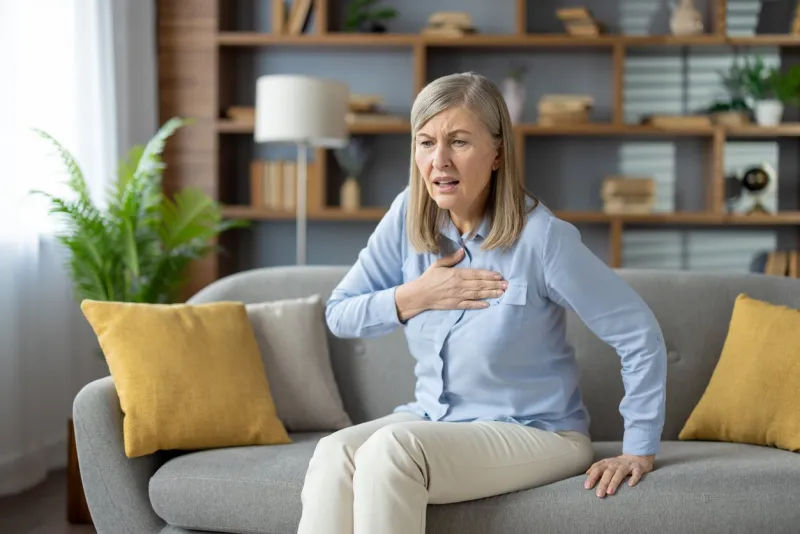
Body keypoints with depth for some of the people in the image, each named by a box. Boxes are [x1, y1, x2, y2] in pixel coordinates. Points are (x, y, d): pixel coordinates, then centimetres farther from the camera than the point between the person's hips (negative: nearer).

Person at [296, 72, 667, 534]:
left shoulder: (541, 237, -19)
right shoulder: (409, 216, -3)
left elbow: (639, 335, -15)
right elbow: (339, 314, 3)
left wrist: (640, 450, -12)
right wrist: (415, 297, -14)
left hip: (539, 433, -5)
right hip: (433, 419, 5)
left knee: (389, 449, -31)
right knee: (335, 455, -25)